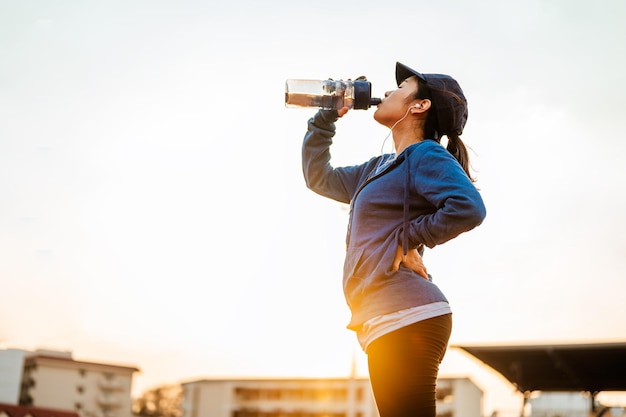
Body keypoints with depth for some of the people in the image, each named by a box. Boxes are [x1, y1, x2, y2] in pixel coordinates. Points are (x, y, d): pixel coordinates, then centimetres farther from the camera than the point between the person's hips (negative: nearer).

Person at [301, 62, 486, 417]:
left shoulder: (425, 154, -5)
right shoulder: (379, 168, 22)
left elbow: (468, 208, -21)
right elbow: (318, 177, 33)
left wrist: (408, 238, -11)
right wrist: (326, 117, 25)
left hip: (406, 319, -10)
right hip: (388, 320, 10)